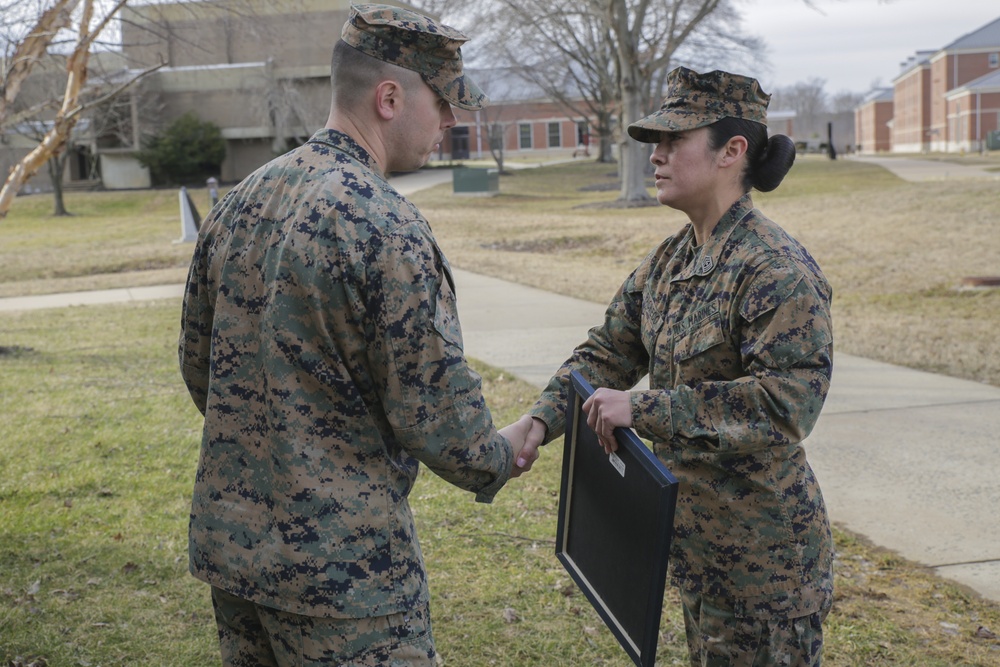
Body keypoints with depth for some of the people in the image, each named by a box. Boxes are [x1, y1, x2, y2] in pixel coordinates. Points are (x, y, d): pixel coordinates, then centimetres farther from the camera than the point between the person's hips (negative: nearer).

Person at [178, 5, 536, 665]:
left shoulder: (239, 202, 4)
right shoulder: (387, 228, -20)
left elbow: (198, 366, 13)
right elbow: (439, 418, -17)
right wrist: (501, 456, 2)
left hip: (225, 541, 8)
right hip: (341, 568, -8)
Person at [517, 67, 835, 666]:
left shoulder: (779, 270, -22)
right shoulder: (669, 261, 6)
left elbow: (790, 402, -31)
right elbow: (608, 352, 10)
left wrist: (642, 409, -31)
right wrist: (541, 423, -6)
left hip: (764, 553, -8)